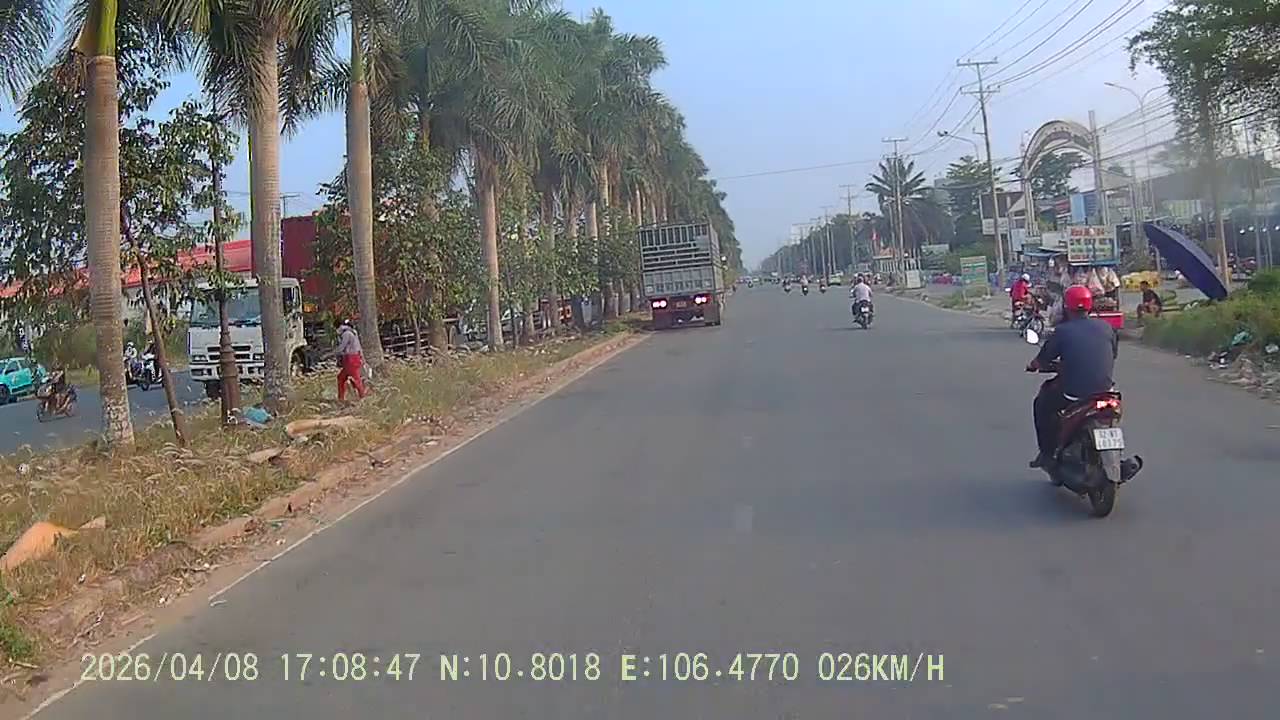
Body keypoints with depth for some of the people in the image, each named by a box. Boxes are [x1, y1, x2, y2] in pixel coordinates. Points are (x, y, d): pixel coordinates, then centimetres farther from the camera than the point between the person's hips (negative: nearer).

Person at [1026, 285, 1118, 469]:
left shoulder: (1062, 331, -7)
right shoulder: (1106, 327, 4)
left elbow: (1043, 360, 0)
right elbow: (1114, 354, 18)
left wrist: (1032, 366, 23)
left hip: (1073, 394, -4)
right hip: (1104, 390, 4)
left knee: (1041, 405, 21)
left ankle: (1047, 452, 17)